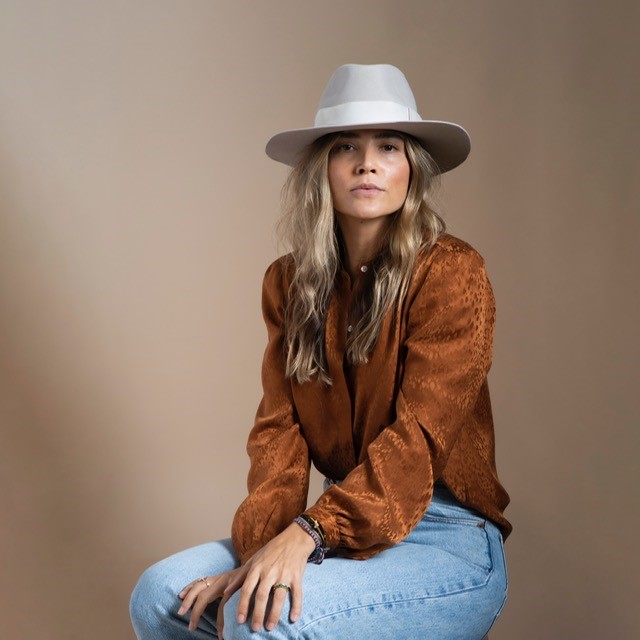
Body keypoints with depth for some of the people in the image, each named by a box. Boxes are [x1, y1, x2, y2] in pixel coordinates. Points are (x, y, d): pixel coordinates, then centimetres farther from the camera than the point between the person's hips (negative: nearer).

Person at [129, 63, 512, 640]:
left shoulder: (452, 272, -11)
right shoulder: (288, 282, 6)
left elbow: (417, 436, -18)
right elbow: (278, 428, 0)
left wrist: (308, 533, -30)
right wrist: (260, 547, -17)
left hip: (445, 538, -5)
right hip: (347, 529, 5)